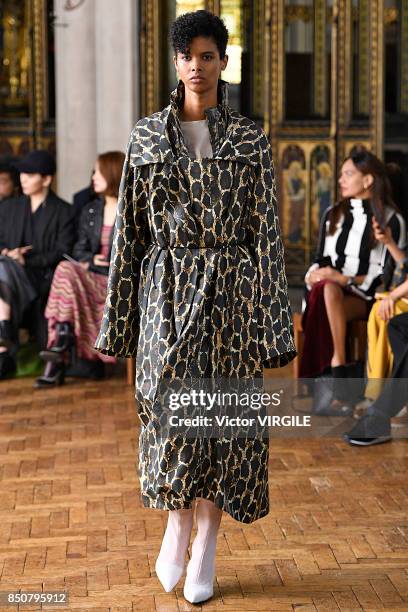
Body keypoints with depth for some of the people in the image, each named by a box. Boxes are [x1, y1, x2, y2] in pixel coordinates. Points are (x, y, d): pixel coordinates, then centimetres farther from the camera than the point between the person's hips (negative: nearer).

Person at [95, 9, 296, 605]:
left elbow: (266, 232, 0)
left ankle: (206, 547, 16)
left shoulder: (250, 140, 1)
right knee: (170, 410, -7)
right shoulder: (146, 135, 4)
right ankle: (178, 521, 18)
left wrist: (271, 325, -5)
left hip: (230, 292, 0)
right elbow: (130, 228, 6)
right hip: (167, 291, 1)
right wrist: (117, 320, 5)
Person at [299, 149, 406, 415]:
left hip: (365, 296, -3)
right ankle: (340, 389, -41)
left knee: (329, 293, -37)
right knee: (326, 289, -36)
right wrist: (315, 274, -5)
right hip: (329, 290, 3)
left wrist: (346, 279, -15)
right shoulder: (333, 214, 18)